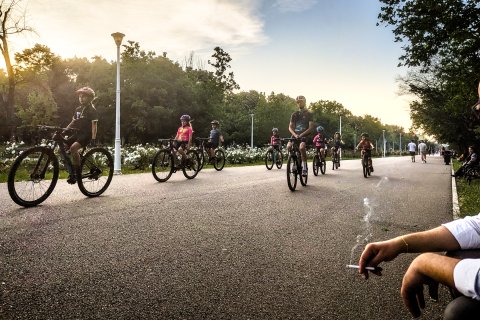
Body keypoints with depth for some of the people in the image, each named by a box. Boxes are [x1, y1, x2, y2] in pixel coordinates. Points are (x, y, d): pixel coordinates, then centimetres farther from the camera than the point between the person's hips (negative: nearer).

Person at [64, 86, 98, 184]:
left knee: (73, 148, -29)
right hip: (77, 133, 8)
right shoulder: (78, 109, 16)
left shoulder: (92, 109, -5)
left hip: (86, 134, -8)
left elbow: (94, 124, -13)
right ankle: (72, 171, 8)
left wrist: (93, 137, -23)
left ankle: (77, 173, -20)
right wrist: (64, 131, 12)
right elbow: (73, 122, 21)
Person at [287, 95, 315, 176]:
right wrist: (295, 134, -15)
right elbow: (290, 127, 6)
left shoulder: (309, 114, 4)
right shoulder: (294, 114, 13)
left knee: (302, 147, -33)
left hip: (304, 135, -4)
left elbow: (311, 127, -5)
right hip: (295, 135, 4)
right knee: (288, 146, -25)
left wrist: (302, 134, -19)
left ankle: (304, 167, -20)